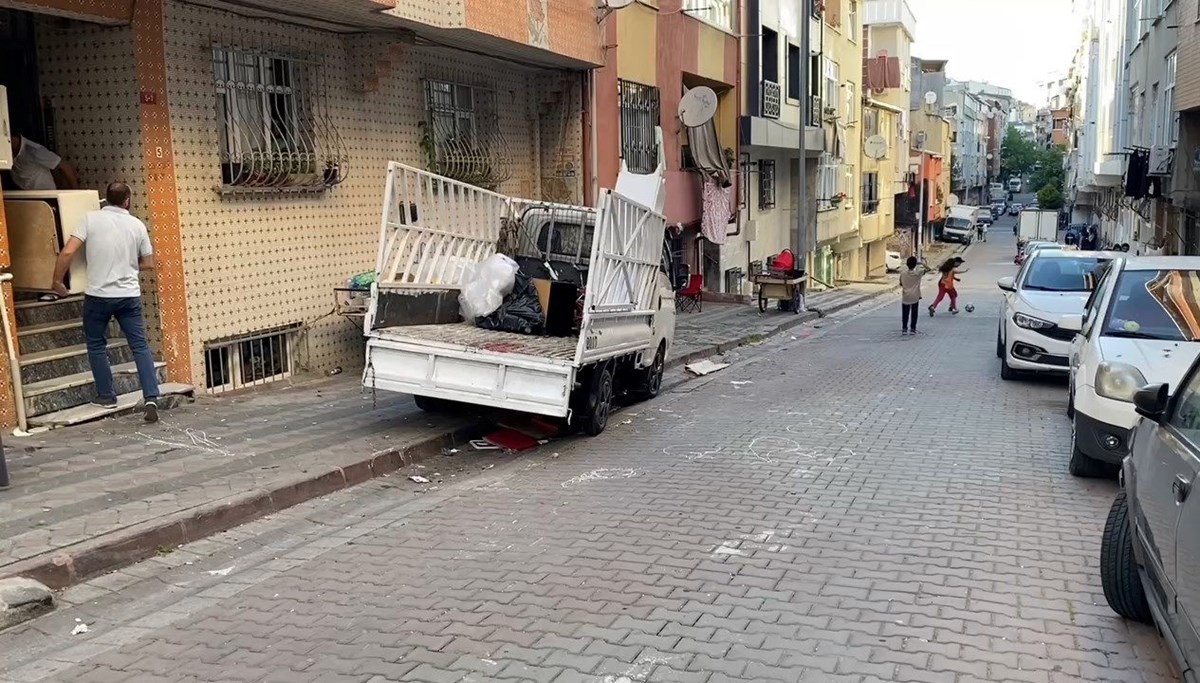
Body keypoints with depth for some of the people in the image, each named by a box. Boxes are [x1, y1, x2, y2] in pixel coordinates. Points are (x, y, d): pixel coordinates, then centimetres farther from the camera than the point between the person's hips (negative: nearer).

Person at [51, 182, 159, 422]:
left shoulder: (91, 219, -3)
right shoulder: (137, 225, 3)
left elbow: (68, 252, -10)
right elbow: (148, 263, 10)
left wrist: (58, 281, 3)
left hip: (98, 295, -1)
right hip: (129, 295, 1)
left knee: (96, 345, 16)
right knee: (140, 346, 4)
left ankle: (106, 396, 19)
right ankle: (151, 398, -6)